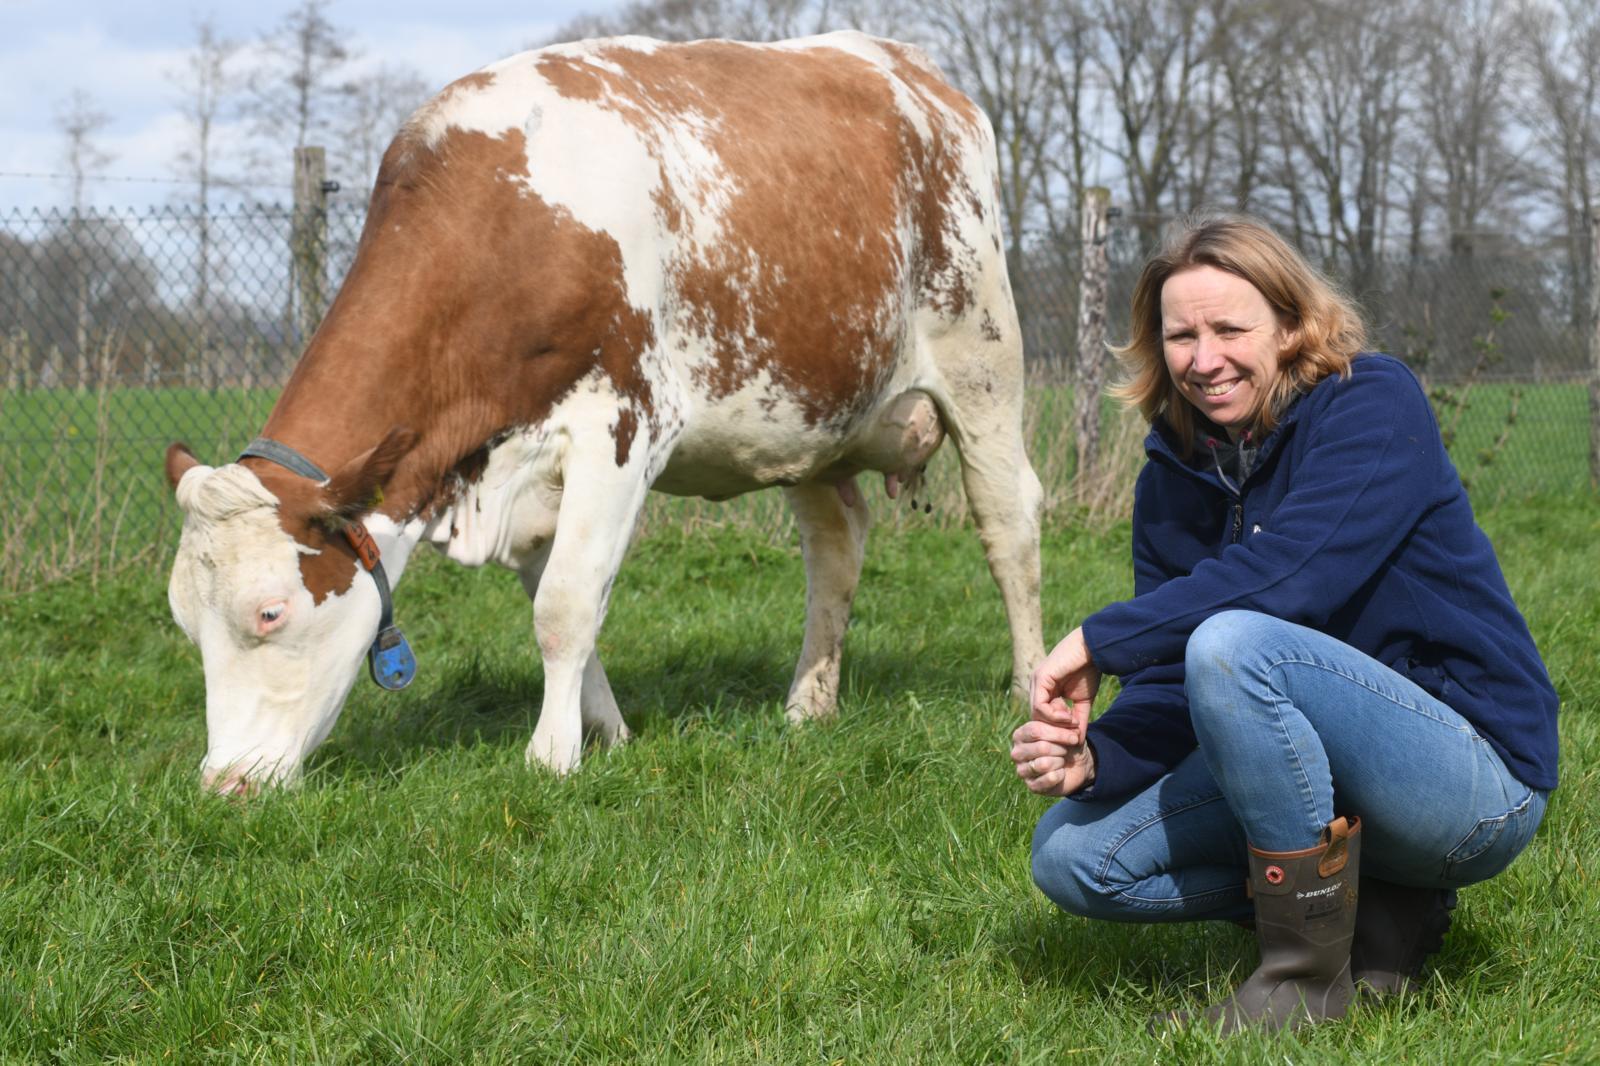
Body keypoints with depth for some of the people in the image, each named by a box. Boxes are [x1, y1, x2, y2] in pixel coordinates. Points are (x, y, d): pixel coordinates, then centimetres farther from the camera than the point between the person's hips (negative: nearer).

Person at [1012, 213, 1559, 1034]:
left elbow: (1289, 574, -28)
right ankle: (1378, 905, 2)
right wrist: (1095, 759, -19)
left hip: (1480, 775, -8)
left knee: (1232, 643, -31)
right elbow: (1172, 684, 3)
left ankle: (1311, 968, -18)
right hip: (1328, 782, 8)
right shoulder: (1172, 480, 6)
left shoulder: (1374, 404, -12)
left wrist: (1099, 638, -22)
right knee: (1070, 853, -3)